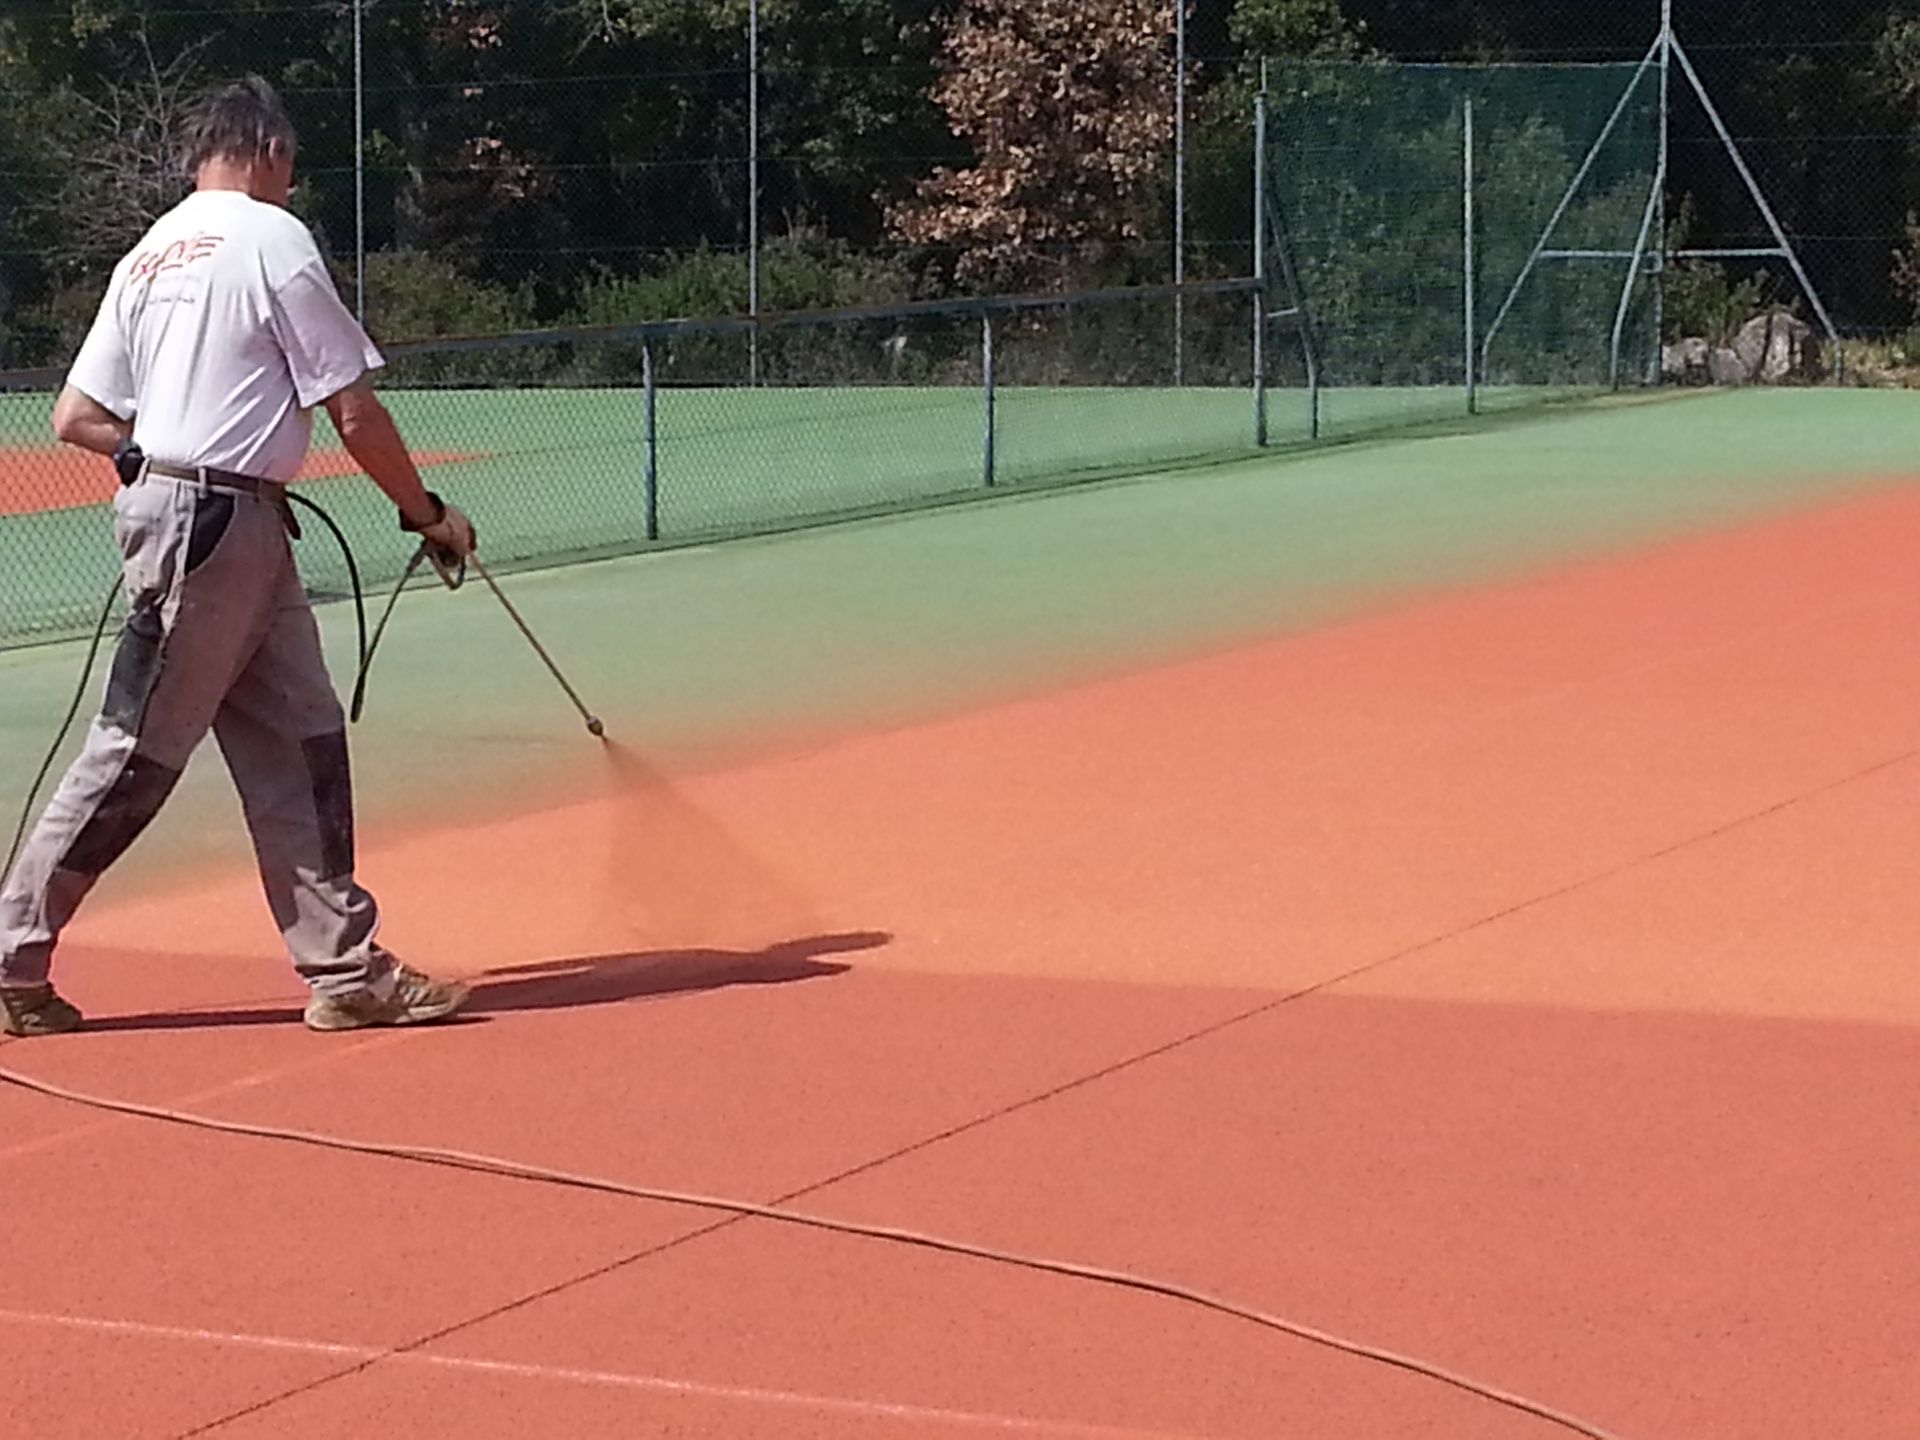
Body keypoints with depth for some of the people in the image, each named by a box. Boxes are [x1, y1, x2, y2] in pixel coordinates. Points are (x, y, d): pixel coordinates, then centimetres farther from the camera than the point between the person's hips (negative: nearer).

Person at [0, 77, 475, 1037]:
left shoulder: (147, 256, 16)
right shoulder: (272, 237, -8)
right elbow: (354, 414, -9)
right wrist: (426, 513, 2)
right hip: (211, 526, -9)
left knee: (300, 746, 7)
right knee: (136, 752, -3)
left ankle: (342, 966, 7)